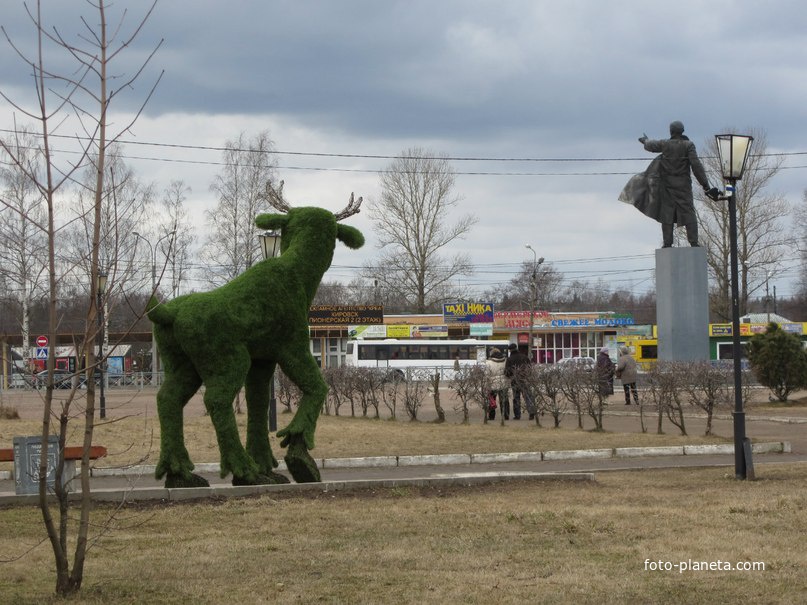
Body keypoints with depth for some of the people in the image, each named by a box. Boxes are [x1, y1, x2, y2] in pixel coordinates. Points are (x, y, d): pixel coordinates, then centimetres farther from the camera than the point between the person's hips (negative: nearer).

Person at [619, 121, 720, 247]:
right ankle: (694, 242, -9)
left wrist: (645, 140, 44)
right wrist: (705, 185, -15)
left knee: (667, 212, 6)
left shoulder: (665, 144, -2)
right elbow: (696, 165, -15)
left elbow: (650, 146, 19)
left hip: (667, 183, 2)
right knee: (688, 212, -1)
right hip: (683, 184, -2)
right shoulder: (688, 145, -9)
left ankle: (667, 243, 2)